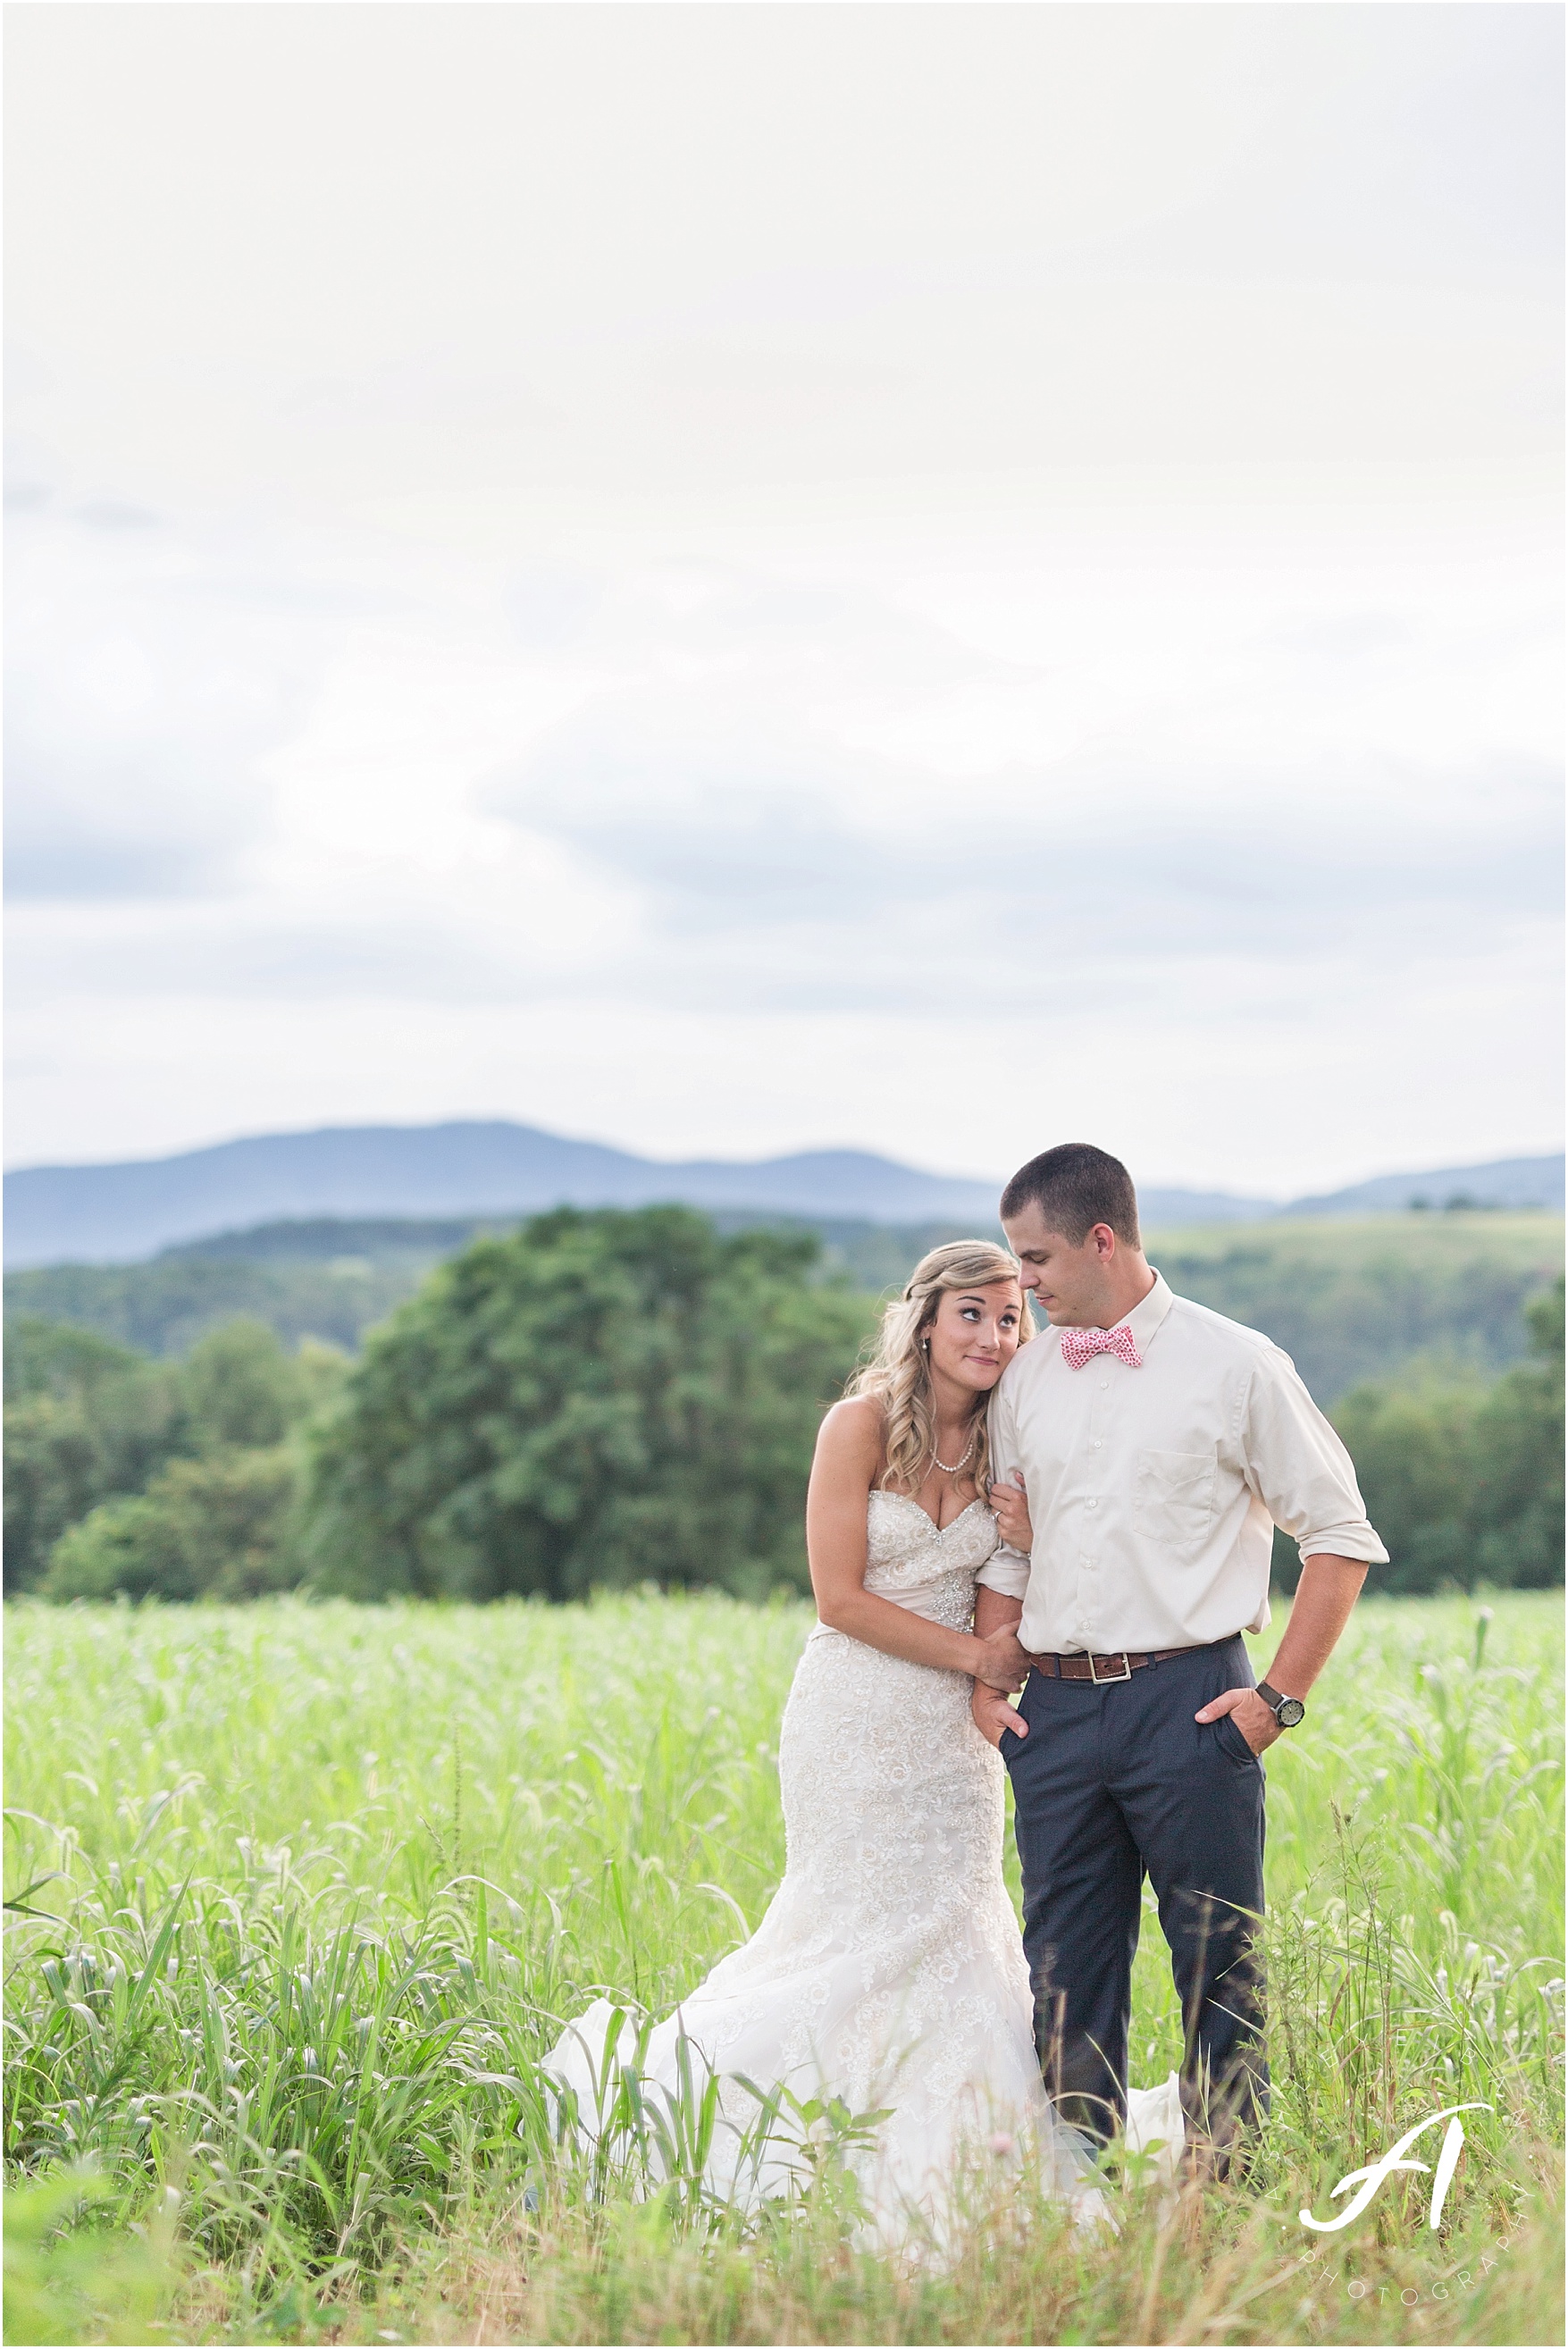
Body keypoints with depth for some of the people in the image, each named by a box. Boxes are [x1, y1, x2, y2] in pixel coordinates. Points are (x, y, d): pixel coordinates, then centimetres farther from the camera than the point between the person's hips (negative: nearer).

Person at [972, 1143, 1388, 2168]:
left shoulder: (1234, 1365, -2)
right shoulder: (1027, 1380, 12)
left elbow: (1342, 1536, 0)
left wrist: (1282, 1697, -5)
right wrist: (987, 1682, 7)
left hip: (1189, 1703, -4)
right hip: (1054, 1709, 4)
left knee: (1221, 1965, -1)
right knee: (1068, 1972, 7)